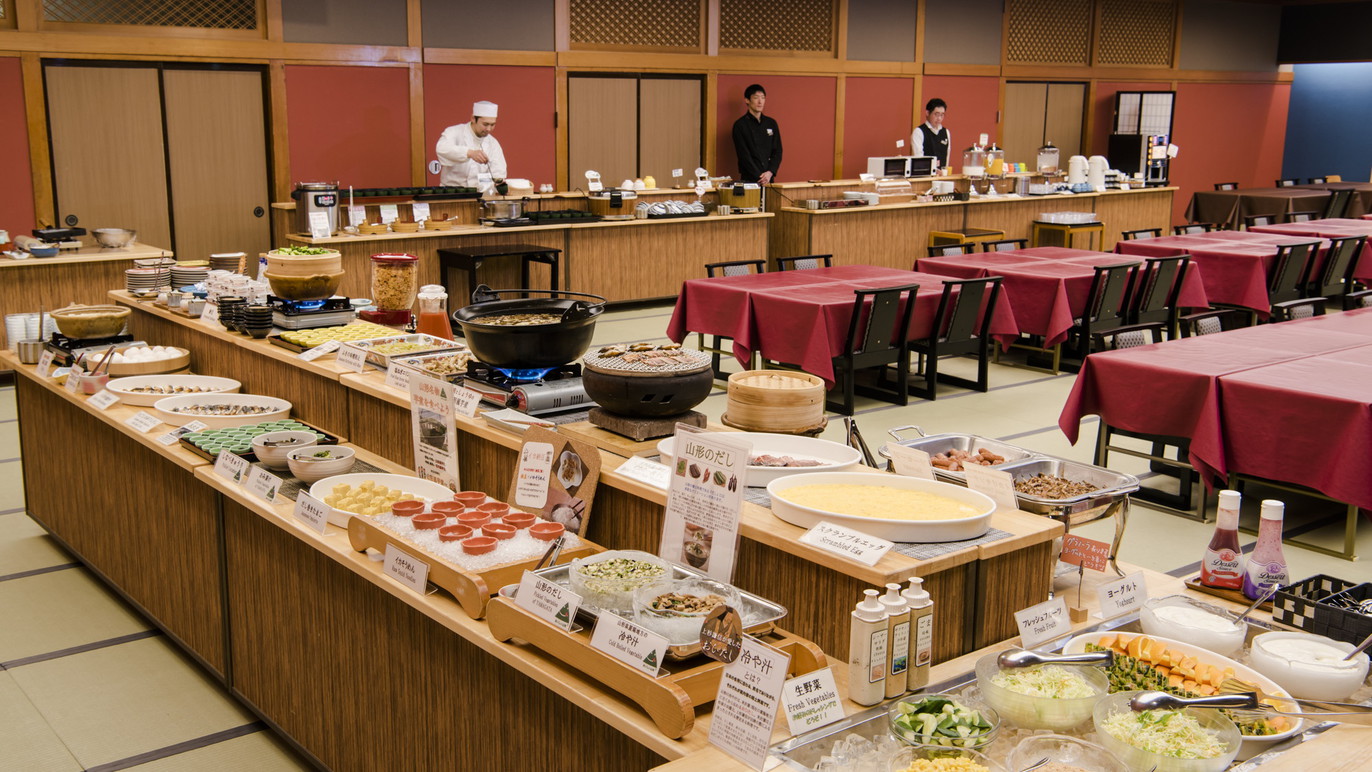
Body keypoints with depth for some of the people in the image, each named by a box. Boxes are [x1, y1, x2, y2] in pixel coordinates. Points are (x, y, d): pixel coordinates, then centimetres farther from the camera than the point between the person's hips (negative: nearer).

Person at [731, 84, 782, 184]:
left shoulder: (771, 123, 13)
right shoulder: (740, 125, -1)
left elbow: (777, 151, 12)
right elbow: (744, 156, -6)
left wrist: (770, 172, -5)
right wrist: (759, 177, -13)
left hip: (769, 178, 4)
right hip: (749, 179, -4)